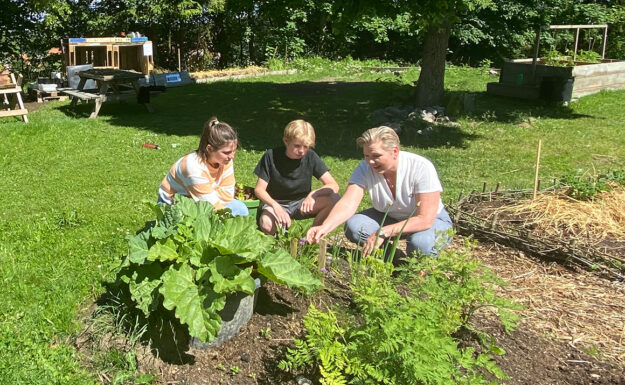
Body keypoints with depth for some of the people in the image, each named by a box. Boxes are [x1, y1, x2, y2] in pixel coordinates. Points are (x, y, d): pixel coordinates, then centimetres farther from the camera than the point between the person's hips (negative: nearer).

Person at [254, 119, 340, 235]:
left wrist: (314, 194, -34)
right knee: (267, 226, -37)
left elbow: (334, 186, -13)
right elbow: (259, 189, -12)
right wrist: (275, 206, -32)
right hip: (276, 203, -2)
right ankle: (287, 222, -4)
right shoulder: (271, 156, -13)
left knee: (334, 200, -26)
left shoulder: (311, 157, -10)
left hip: (301, 203, 2)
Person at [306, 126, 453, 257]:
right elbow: (348, 204, -30)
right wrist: (325, 227, -49)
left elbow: (425, 219, -31)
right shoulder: (365, 169, -19)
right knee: (353, 225, -23)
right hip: (389, 217, 4)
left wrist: (383, 233, -39)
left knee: (420, 242, -37)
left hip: (432, 220, -3)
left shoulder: (421, 168, -29)